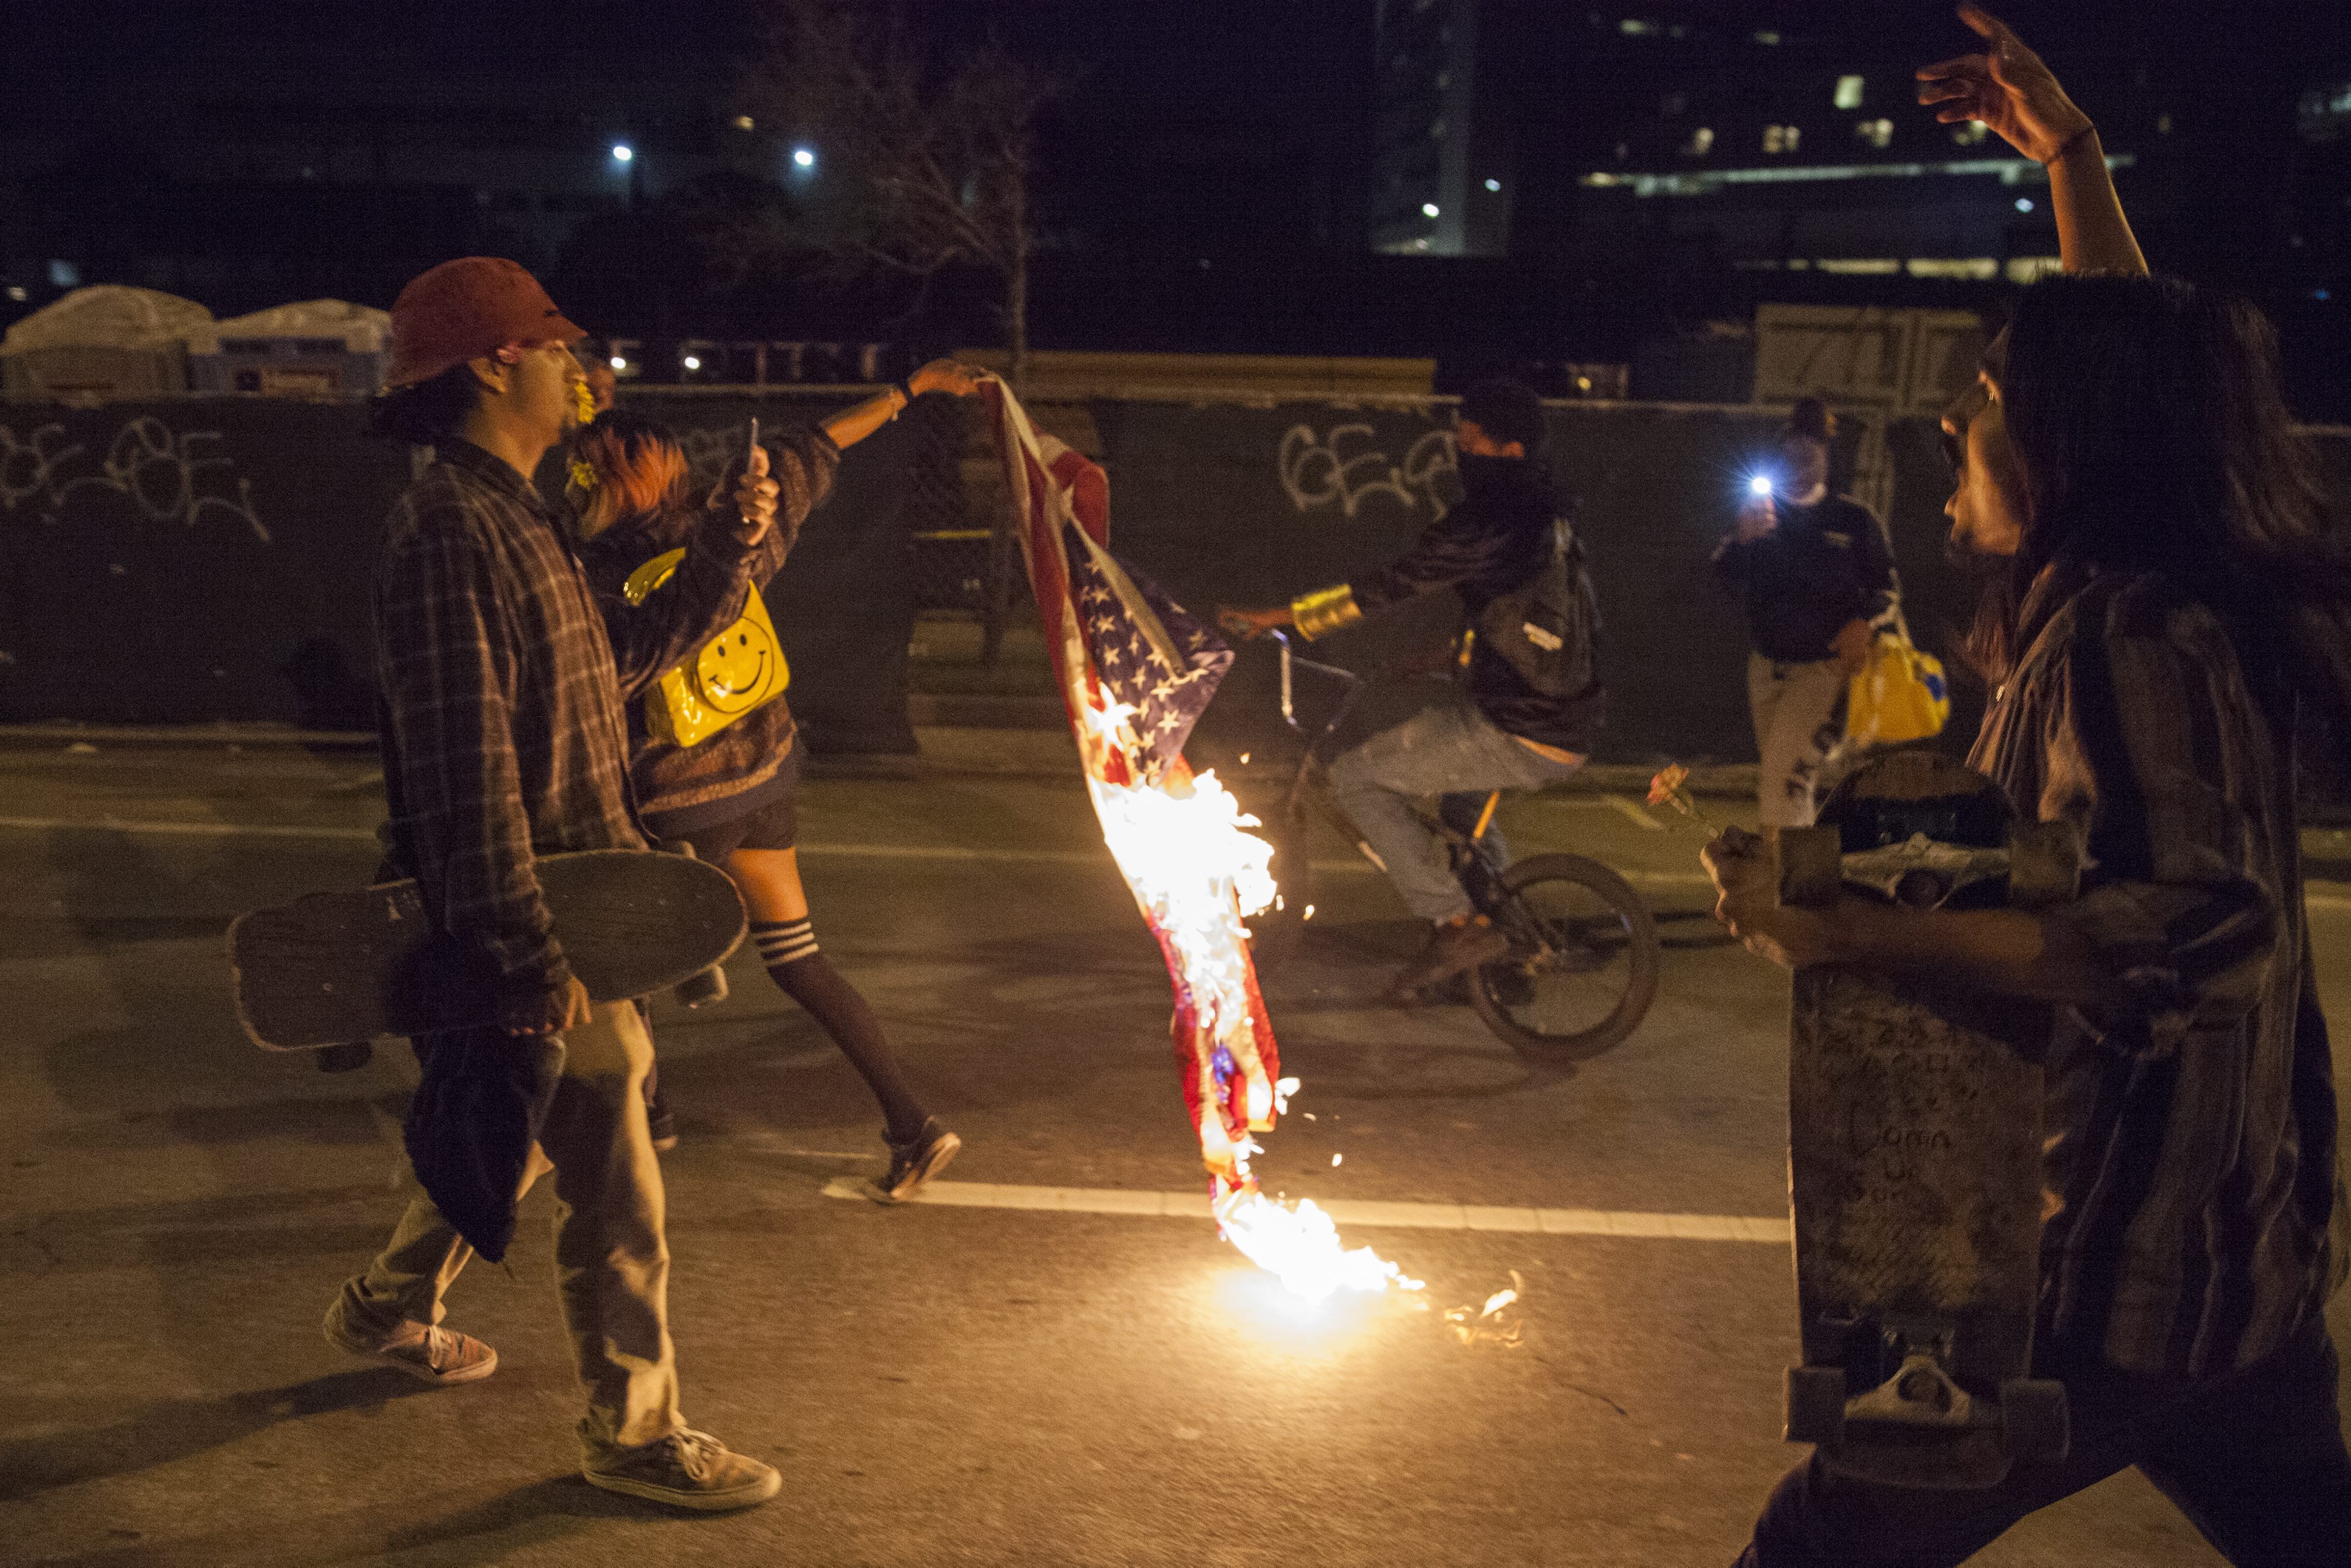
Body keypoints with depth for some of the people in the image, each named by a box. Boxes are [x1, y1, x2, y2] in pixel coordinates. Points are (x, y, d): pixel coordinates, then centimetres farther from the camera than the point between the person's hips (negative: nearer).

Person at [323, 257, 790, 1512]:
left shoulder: (513, 516, 13)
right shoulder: (448, 527, -20)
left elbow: (622, 657, 22)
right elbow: (467, 763, -25)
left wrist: (727, 549, 12)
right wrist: (534, 955, -27)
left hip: (570, 899, 10)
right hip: (527, 911, -10)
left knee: (517, 1136, 25)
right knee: (612, 1184, -1)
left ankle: (387, 1309, 44)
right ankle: (634, 1432, 11)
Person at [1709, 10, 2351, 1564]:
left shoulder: (2126, 636, -21)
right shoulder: (2187, 598, 6)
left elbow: (2193, 928, -33)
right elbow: (2138, 367, 24)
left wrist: (1849, 931, -34)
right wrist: (2072, 158, 27)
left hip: (2115, 1268, -9)